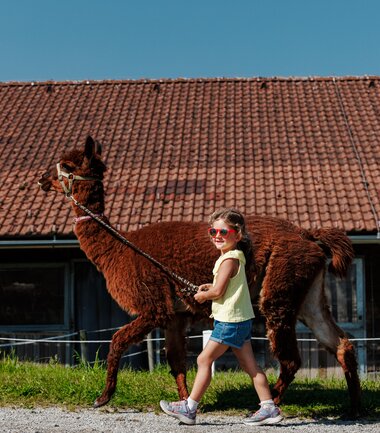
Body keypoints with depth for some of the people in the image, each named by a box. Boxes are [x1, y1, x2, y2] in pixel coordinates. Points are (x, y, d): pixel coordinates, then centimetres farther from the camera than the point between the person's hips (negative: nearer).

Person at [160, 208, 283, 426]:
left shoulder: (229, 259, -16)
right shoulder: (236, 256, 14)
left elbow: (218, 292, -19)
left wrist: (202, 296, -1)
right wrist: (209, 287, 10)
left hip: (229, 320, -10)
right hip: (241, 318, 10)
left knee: (204, 360, -2)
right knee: (250, 365, 9)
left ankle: (190, 408, 4)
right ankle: (269, 408, 10)